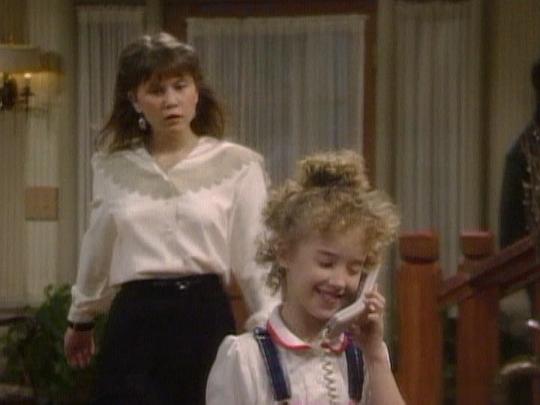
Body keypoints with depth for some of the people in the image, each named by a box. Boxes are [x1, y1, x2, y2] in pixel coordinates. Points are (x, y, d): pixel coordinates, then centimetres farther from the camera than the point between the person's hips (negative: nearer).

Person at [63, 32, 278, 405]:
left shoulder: (237, 164, -1)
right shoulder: (113, 167, 8)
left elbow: (256, 256, -2)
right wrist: (81, 318, 33)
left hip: (204, 321, -2)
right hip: (134, 324, 2)